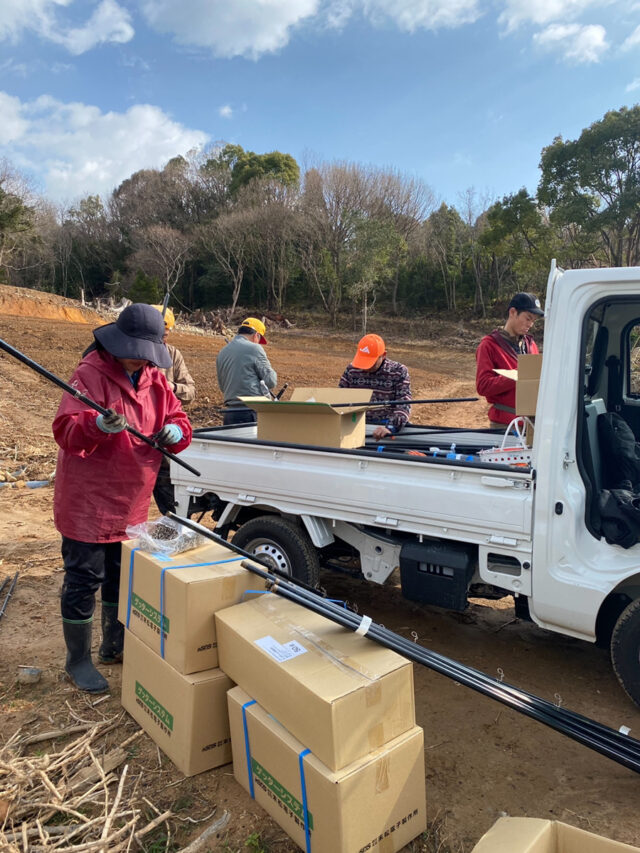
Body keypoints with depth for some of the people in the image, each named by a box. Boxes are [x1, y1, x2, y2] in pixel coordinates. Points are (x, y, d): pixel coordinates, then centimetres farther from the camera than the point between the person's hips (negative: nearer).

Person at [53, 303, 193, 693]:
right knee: (84, 579, 2)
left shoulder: (155, 380, 4)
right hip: (88, 500, -6)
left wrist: (175, 431, -17)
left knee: (122, 575, 19)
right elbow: (65, 430, -25)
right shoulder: (91, 375, -16)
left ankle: (115, 644, 39)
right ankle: (78, 659, 22)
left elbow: (179, 420, 7)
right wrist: (99, 425, -46)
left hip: (132, 501, 7)